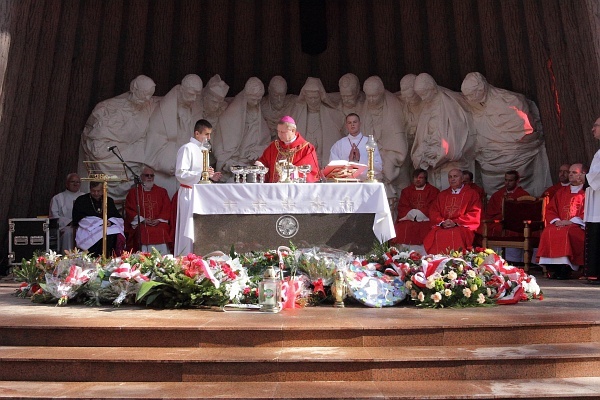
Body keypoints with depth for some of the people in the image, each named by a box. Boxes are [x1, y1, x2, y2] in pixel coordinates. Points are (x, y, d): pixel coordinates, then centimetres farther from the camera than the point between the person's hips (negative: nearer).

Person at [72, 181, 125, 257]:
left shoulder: (109, 200, 19)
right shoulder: (81, 200, 8)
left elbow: (119, 218, 15)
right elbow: (78, 219, -4)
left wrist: (111, 222, -11)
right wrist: (101, 222, -10)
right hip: (89, 230, -3)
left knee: (118, 236, -30)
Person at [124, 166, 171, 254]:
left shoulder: (162, 191, 18)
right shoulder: (134, 192, 14)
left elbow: (167, 209, 12)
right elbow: (129, 209, 8)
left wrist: (159, 220, -5)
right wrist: (142, 220, -5)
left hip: (158, 223, 1)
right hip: (140, 224, -1)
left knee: (161, 233, -29)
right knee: (143, 234, -31)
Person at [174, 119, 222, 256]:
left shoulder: (203, 150, 16)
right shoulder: (187, 149, -10)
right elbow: (180, 174, -18)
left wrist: (211, 176, 5)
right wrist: (201, 173, -24)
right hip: (189, 193, -8)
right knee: (189, 231, -8)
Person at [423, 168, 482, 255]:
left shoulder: (471, 194, 9)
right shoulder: (442, 195, 22)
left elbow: (475, 214, -1)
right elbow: (433, 212, 14)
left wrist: (456, 222, -11)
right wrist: (442, 222, -7)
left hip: (463, 227, -3)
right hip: (442, 227, 3)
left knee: (455, 235, -36)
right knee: (437, 235, -30)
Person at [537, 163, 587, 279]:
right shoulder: (561, 192, 24)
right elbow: (550, 209, 17)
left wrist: (571, 222, -15)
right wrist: (556, 221, -4)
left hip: (578, 227, -4)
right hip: (559, 225, 4)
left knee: (565, 233, -36)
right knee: (548, 232, -28)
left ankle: (565, 268, -34)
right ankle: (552, 268, -30)